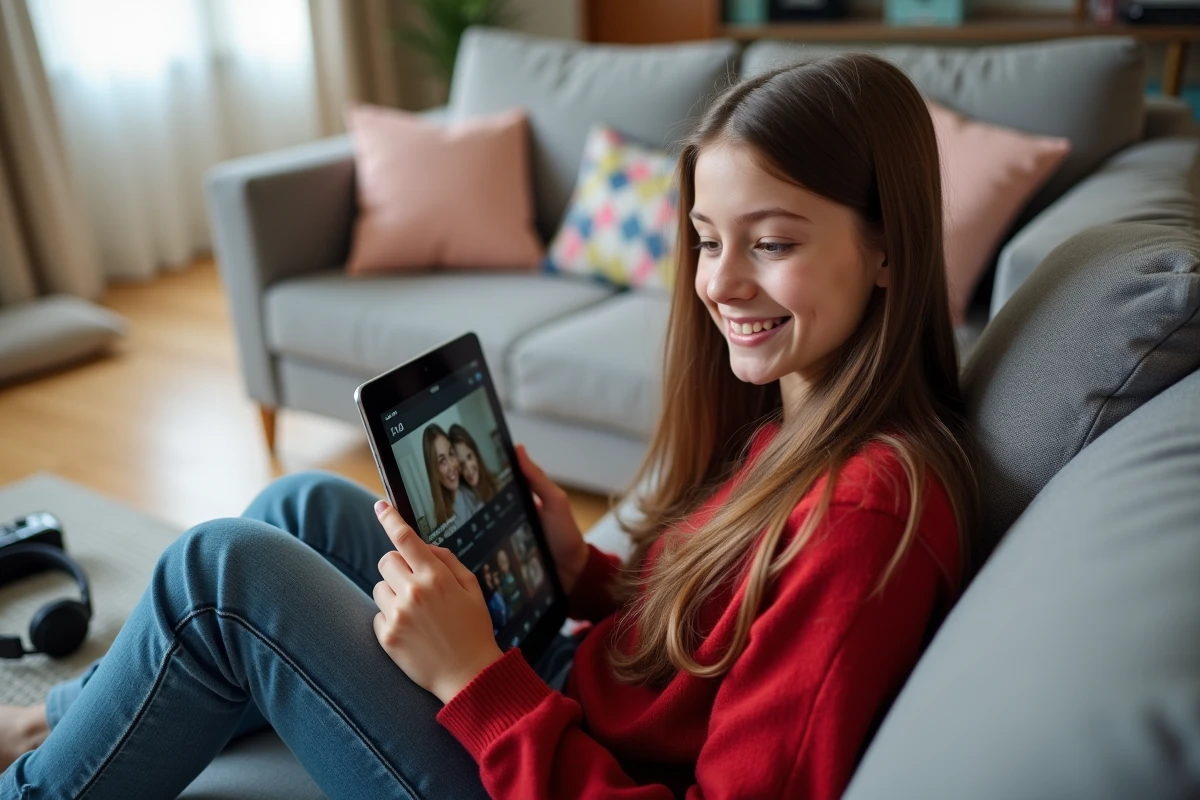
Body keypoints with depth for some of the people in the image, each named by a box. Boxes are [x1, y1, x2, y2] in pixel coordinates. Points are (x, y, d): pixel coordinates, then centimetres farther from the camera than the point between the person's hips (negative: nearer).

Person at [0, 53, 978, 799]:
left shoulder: (866, 506, -28)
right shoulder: (787, 415, -2)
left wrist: (476, 676, -28)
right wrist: (584, 573, -7)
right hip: (576, 701, 8)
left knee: (223, 570, -9)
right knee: (302, 507, 9)